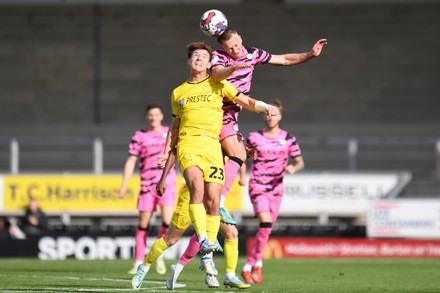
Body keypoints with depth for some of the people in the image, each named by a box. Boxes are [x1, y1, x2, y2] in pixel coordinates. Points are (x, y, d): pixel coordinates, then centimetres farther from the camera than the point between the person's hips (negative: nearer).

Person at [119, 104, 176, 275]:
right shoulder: (139, 136, 7)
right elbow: (131, 161, 5)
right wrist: (124, 185, -1)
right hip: (147, 184, 0)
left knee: (167, 220, -16)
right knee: (143, 224, 0)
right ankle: (138, 263, 8)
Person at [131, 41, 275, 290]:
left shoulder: (217, 85, 15)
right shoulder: (178, 93, 20)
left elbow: (246, 101, 15)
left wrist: (264, 107, -5)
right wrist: (167, 153, 18)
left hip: (212, 145, 0)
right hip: (187, 143, 0)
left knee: (213, 198, -11)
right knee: (197, 186, -28)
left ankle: (207, 258, -4)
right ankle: (203, 239, -39)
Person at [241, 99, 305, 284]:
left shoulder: (288, 139, 3)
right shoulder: (254, 137, 0)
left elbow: (300, 163, 6)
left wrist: (294, 168, -14)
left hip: (276, 188, 3)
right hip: (257, 186, -3)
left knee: (266, 229, 5)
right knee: (266, 223, -22)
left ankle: (248, 267, 18)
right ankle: (257, 265, -11)